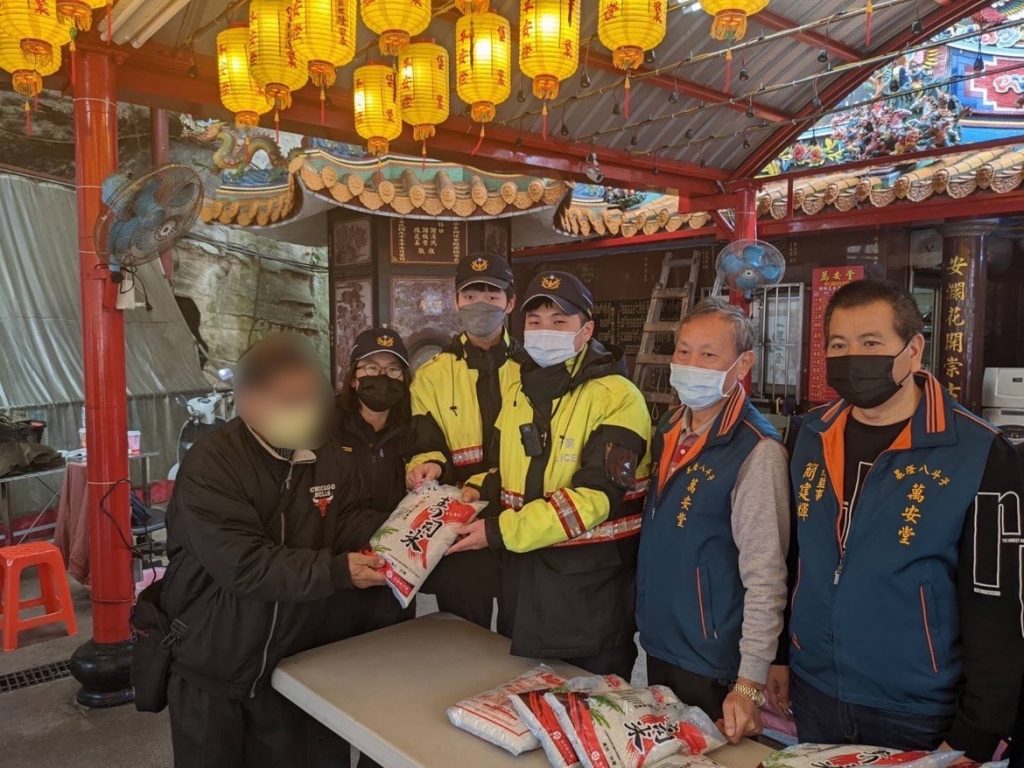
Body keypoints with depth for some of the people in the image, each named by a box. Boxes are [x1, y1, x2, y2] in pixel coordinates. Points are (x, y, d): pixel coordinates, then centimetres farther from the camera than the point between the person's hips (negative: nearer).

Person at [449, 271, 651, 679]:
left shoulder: (617, 397, -15)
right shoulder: (518, 394, 8)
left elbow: (595, 496, -23)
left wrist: (499, 532, -23)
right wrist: (479, 489, -2)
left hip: (593, 584, -6)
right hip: (524, 577, 6)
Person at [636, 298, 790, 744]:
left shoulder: (757, 451, -21)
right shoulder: (668, 431, 1)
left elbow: (766, 577, -20)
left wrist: (750, 684, -20)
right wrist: (645, 617, 11)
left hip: (714, 668, -7)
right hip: (657, 647, 7)